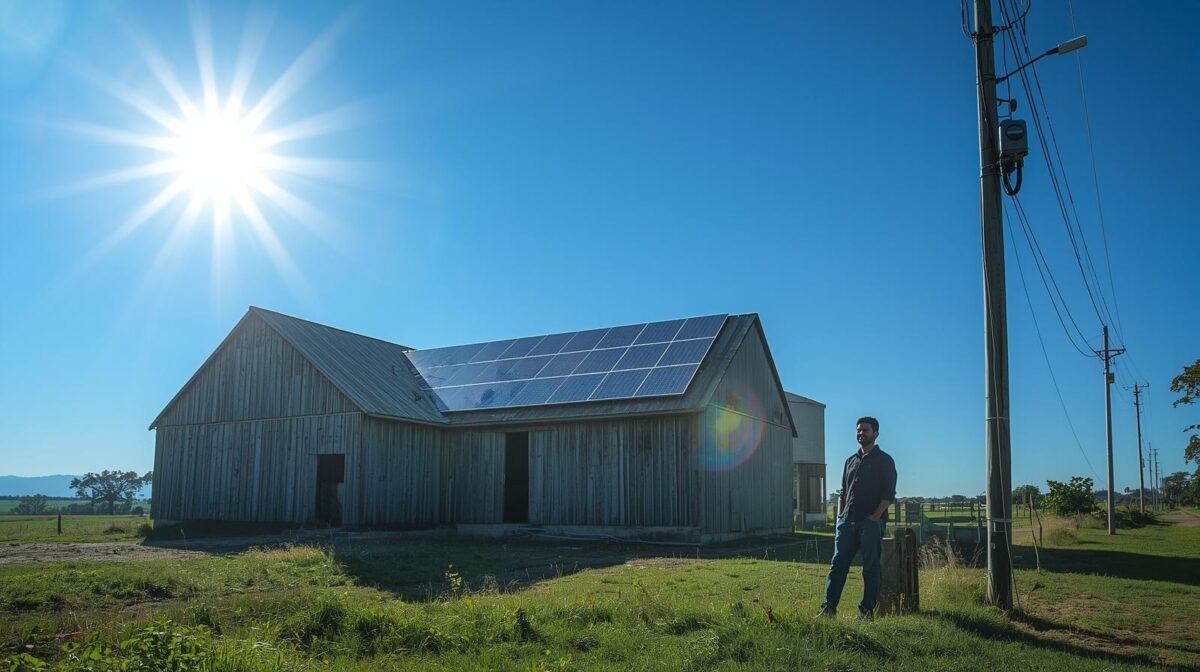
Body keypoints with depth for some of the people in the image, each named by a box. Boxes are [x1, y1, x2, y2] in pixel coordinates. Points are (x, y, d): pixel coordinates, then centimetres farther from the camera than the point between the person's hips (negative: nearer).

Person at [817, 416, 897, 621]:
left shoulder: (884, 460, 2)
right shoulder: (850, 461, 18)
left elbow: (889, 494, -6)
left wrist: (875, 516, -14)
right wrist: (840, 517, 9)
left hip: (871, 523, -5)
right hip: (847, 521, 5)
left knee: (871, 567, 1)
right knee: (838, 564, -1)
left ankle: (867, 610, 6)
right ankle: (829, 608, -2)